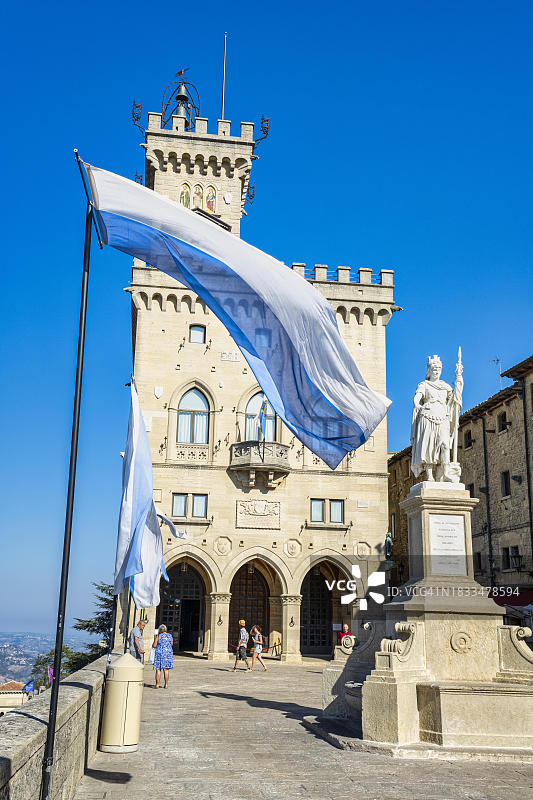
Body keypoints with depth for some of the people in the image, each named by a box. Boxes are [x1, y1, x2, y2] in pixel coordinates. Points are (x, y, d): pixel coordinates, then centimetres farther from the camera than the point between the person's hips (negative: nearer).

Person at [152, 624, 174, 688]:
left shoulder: (159, 636, -7)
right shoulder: (170, 636, 6)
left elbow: (154, 646, -6)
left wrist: (155, 639, 10)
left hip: (160, 654, -3)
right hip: (168, 653, 4)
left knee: (158, 670, 2)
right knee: (166, 670, 6)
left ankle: (157, 685, 1)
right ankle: (166, 685, 5)